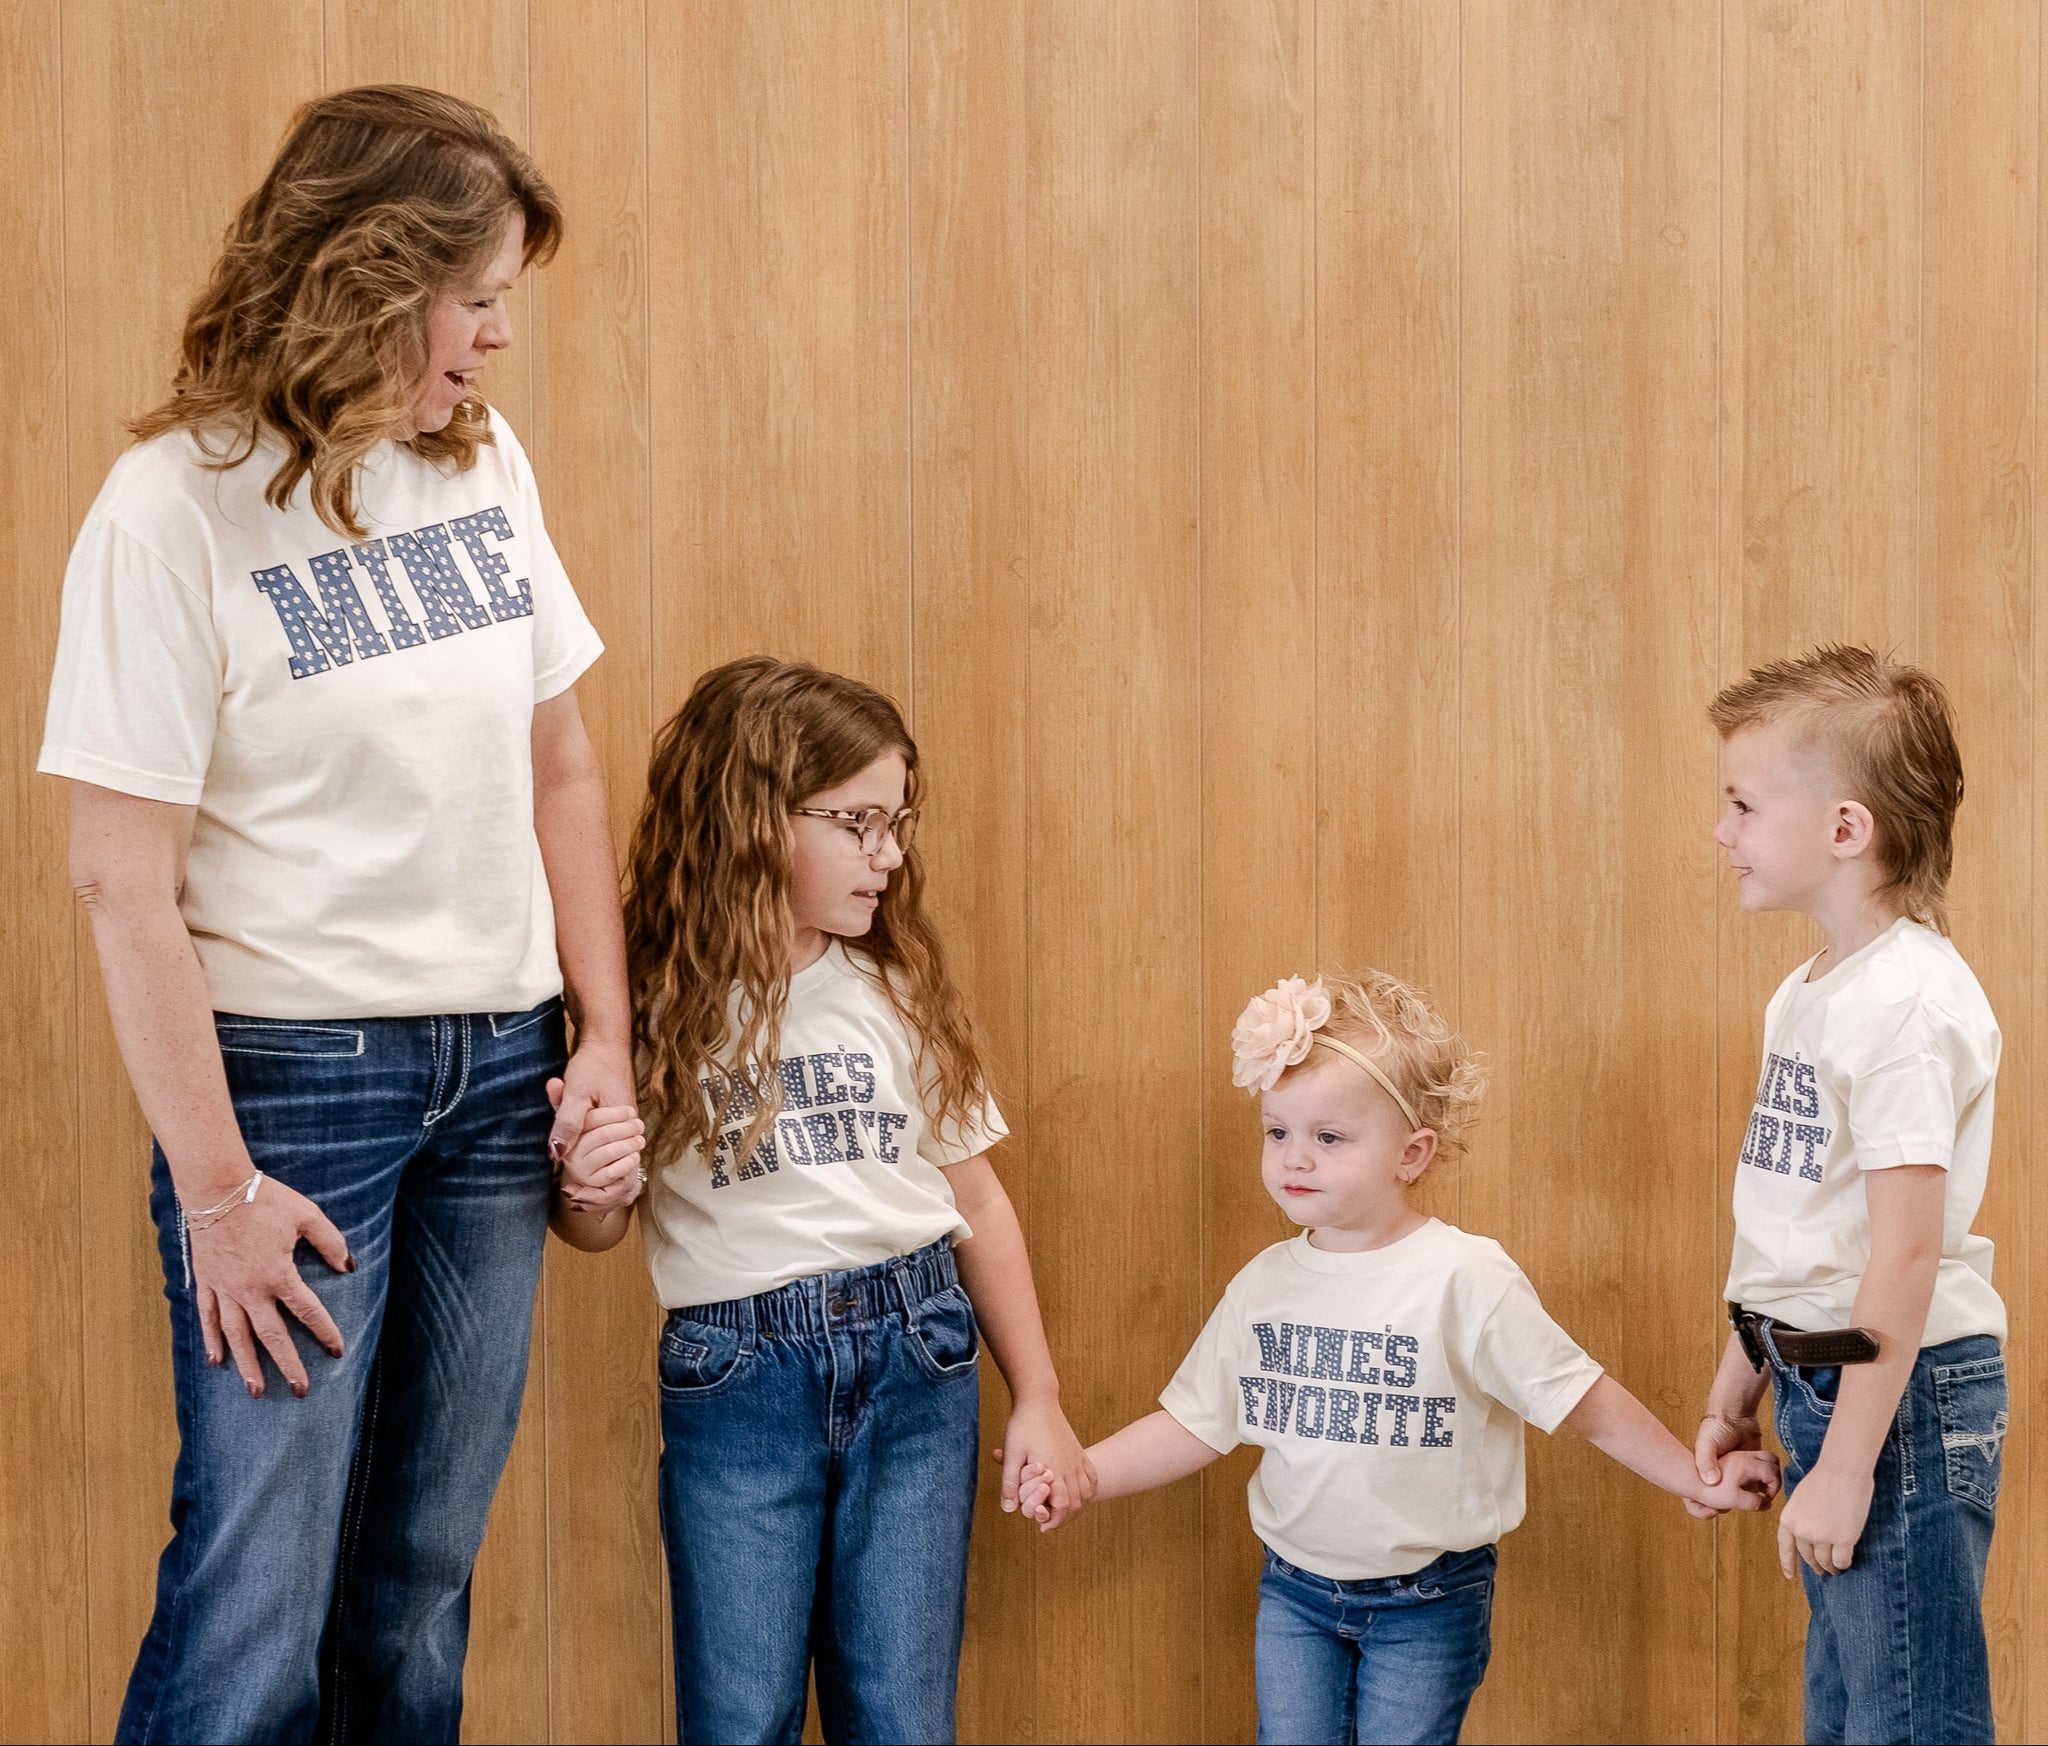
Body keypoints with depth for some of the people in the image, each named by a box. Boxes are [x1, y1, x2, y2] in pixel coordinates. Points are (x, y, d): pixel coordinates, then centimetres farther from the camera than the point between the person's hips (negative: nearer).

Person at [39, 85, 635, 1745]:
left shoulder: (487, 465, 6)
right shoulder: (177, 507, -12)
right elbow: (125, 874, -13)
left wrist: (606, 1039, 7)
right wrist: (217, 1187, -13)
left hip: (500, 1065, 6)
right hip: (297, 1068, -5)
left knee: (425, 1572, 12)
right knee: (257, 1598, -3)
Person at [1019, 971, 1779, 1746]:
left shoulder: (1462, 1277, -15)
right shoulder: (1264, 1283, -1)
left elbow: (1584, 1401, -10)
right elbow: (1195, 1422, 5)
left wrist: (1698, 1481, -11)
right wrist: (1077, 1473, -4)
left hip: (1425, 1603, -4)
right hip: (1295, 1594, 4)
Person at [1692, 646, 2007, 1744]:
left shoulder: (1908, 1000, -19)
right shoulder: (1808, 994, 12)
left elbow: (1907, 1249, -23)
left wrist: (1845, 1466, -22)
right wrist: (1733, 1398, 19)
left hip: (1905, 1391, -10)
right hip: (1815, 1378, 10)